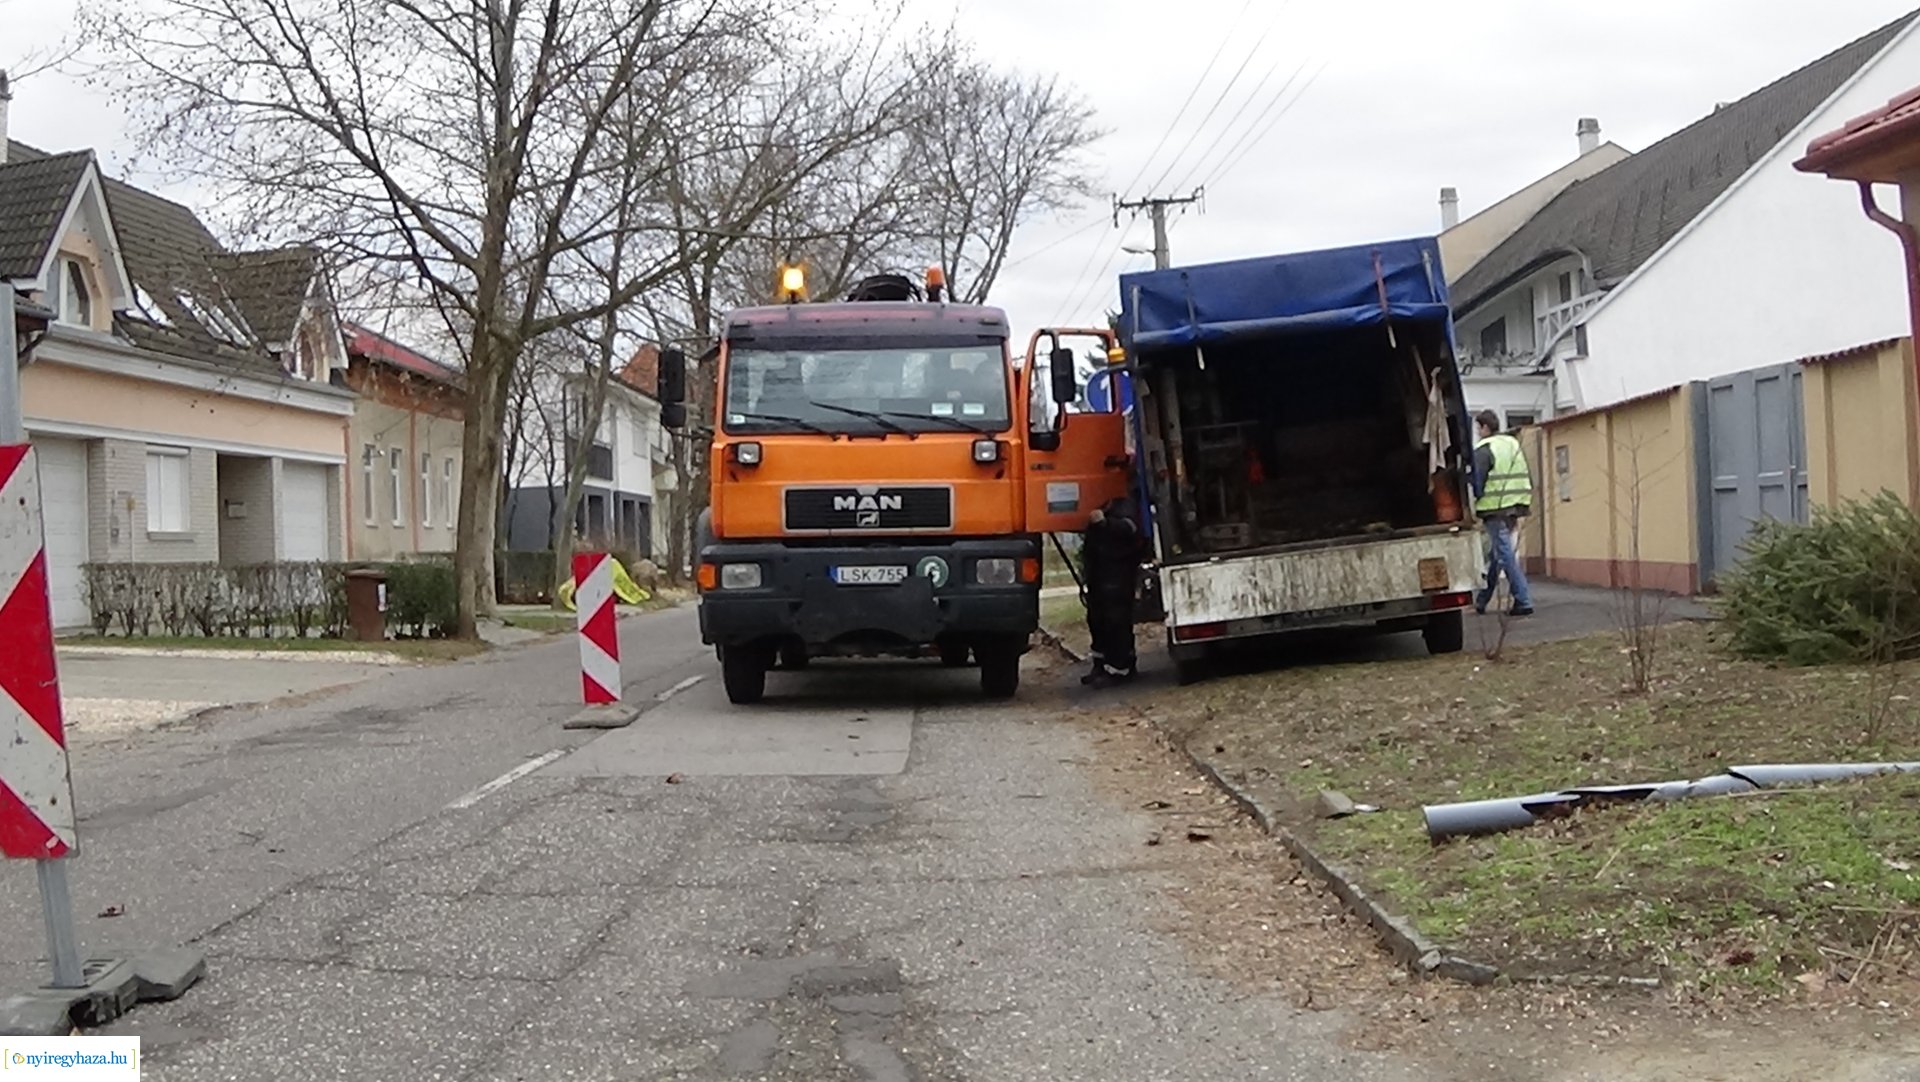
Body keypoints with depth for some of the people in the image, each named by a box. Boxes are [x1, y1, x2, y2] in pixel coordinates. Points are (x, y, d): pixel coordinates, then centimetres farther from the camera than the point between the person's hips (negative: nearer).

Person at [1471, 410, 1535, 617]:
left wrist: (1472, 506, -2)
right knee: (1494, 555, 15)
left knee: (1505, 555, -5)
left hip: (1495, 509, -8)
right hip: (1514, 508, 8)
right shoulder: (1514, 445, 16)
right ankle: (1481, 601, 24)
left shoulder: (1483, 450, -9)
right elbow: (1527, 479, 17)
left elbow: (1477, 482, -15)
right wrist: (1522, 507, 20)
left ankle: (1523, 601, -8)